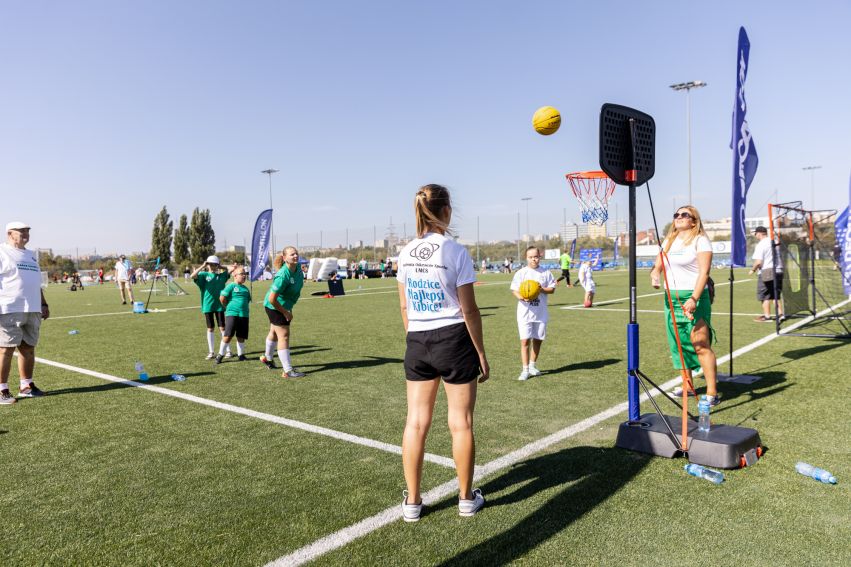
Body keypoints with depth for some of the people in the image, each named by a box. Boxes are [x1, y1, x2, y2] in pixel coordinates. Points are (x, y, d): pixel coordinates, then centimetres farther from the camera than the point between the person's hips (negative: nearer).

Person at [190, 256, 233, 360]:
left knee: (222, 328, 2)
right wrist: (202, 266, -19)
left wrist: (233, 269, -6)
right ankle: (211, 352, 16)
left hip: (219, 305, 1)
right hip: (208, 305, 0)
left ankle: (228, 351, 7)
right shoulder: (204, 275, -1)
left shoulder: (221, 275, 5)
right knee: (210, 329, 8)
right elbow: (192, 276, -16)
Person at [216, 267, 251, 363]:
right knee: (228, 335, -7)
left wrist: (245, 308, 11)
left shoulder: (246, 288, 14)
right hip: (232, 314, -5)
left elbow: (248, 300, 25)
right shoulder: (231, 286, -4)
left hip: (244, 315, 5)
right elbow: (222, 298, -9)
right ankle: (220, 355, 4)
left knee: (241, 336, 9)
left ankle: (241, 355, 21)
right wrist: (229, 307, 2)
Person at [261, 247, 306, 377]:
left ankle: (267, 358, 52)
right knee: (284, 336, -9)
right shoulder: (283, 276, -34)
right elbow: (272, 299, -31)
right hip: (274, 307, -9)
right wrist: (285, 312, -21)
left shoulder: (297, 268, -10)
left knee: (274, 332, 28)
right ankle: (288, 371, -4)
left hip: (285, 306, 9)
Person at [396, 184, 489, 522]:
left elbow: (404, 307, 9)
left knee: (416, 423, 11)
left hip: (417, 343, 5)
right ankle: (466, 499, 24)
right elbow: (469, 310, -11)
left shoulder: (406, 253, 3)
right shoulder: (455, 252, -12)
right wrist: (481, 354, -2)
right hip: (454, 341, -4)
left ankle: (412, 502, 21)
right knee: (461, 423, 9)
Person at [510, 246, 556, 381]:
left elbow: (552, 288, 5)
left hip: (541, 313, 3)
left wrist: (542, 289, -15)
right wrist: (522, 297, -24)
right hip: (525, 312, -3)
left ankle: (532, 366, 29)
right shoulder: (521, 273, -3)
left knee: (538, 340, 12)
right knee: (525, 340, -7)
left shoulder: (545, 273, 3)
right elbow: (514, 290, -4)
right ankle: (525, 370, -1)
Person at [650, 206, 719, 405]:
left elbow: (704, 272, -13)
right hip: (671, 297, 7)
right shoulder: (668, 241, 16)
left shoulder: (700, 240, -4)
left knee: (701, 345, -10)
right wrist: (654, 275, -7)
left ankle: (712, 392, -7)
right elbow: (657, 265, 18)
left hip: (693, 298, -7)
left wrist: (694, 299, -23)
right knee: (679, 344, 11)